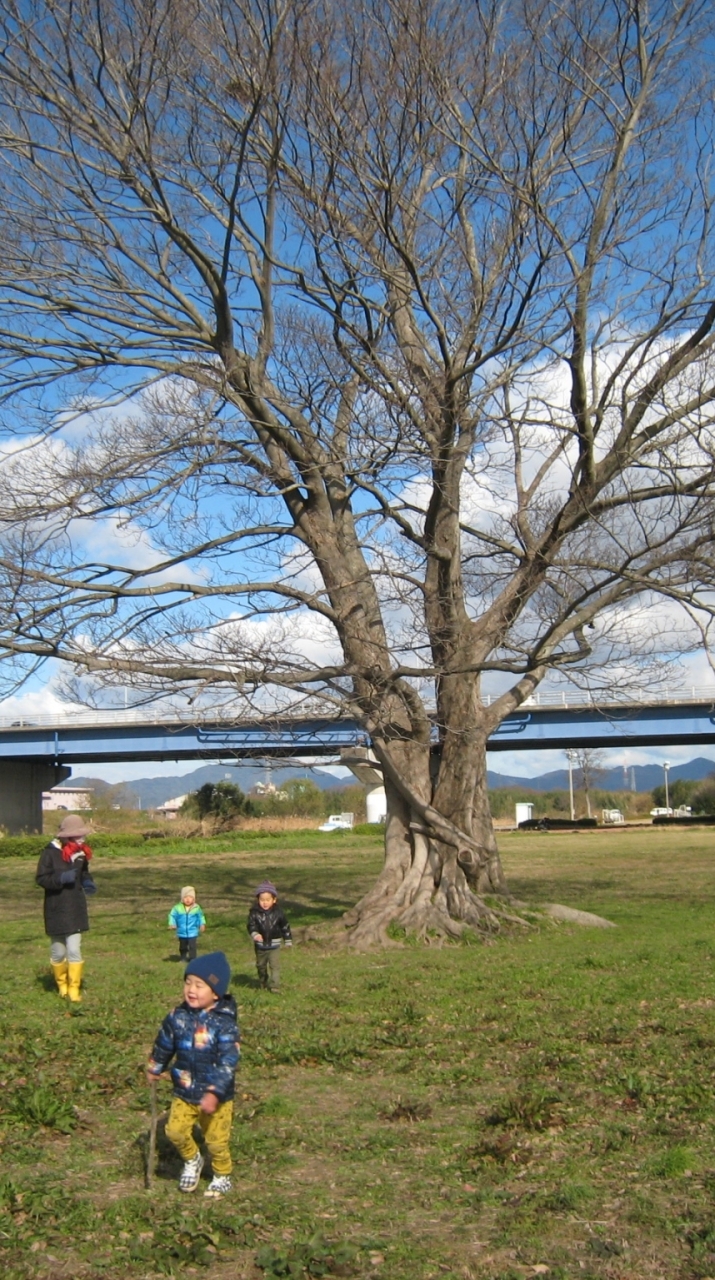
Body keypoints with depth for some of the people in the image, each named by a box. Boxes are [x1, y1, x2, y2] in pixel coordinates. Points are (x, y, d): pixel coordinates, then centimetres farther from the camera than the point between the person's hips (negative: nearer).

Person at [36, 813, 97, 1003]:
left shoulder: (81, 852, 2)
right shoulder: (50, 852, -14)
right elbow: (41, 879, -13)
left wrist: (87, 882, -2)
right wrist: (61, 878, -27)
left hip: (76, 909, 3)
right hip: (56, 910, -3)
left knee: (74, 950, -4)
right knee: (58, 952, 10)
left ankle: (74, 988, 6)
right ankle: (62, 985, 32)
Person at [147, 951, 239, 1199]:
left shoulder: (224, 1024, -20)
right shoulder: (178, 1017, -6)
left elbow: (228, 1062, -22)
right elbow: (164, 1045, 12)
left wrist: (214, 1093, -28)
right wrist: (154, 1068, 22)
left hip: (216, 1097, -4)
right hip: (184, 1093, 4)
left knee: (216, 1140, 5)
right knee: (175, 1130, -3)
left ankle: (222, 1176, 33)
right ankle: (192, 1160, 27)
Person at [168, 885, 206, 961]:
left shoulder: (196, 908, -8)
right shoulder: (177, 908, -10)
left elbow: (201, 916, 6)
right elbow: (172, 915, -3)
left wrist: (202, 924, -1)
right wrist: (172, 924, -15)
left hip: (192, 932, -2)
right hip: (182, 932, 2)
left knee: (192, 946, -8)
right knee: (182, 946, 17)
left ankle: (193, 959, -1)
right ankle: (183, 958, 34)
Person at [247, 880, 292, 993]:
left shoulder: (277, 912, -8)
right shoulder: (254, 912, -11)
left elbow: (285, 927, 2)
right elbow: (251, 925, -18)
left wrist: (288, 941, 7)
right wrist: (255, 934, -38)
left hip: (274, 945, -2)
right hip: (260, 945, 2)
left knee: (274, 965, -9)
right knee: (261, 965, 18)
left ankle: (275, 986, -6)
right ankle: (263, 983, 38)